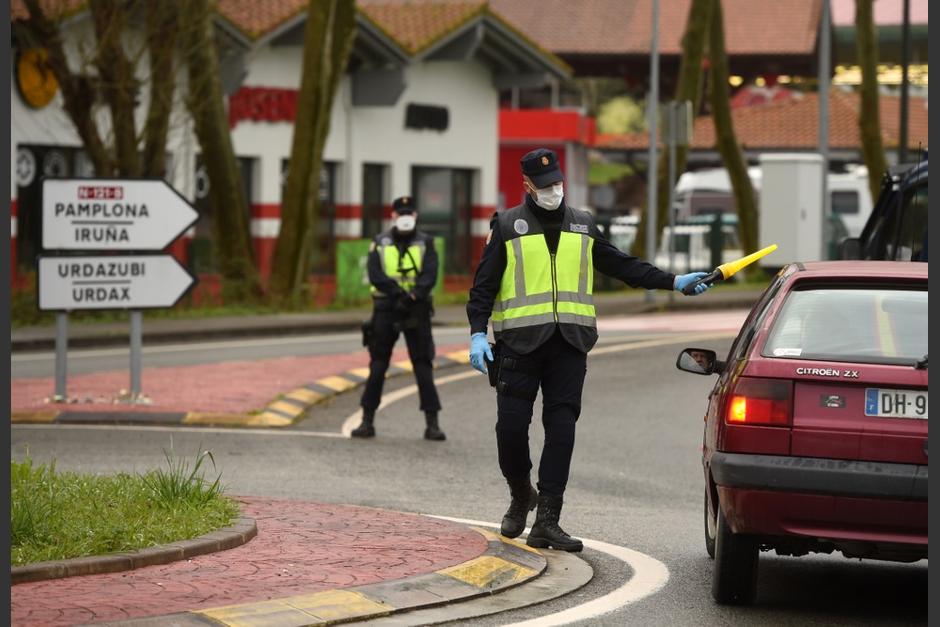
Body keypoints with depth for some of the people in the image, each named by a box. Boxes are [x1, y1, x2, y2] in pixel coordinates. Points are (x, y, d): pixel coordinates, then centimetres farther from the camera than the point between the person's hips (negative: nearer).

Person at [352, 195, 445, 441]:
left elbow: (429, 275, -7)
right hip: (386, 308, 0)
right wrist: (399, 293, -20)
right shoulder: (380, 243, 6)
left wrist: (414, 295, -24)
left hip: (416, 310, 0)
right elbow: (375, 275, -7)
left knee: (423, 365, -1)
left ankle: (432, 423, 0)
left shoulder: (425, 243, 6)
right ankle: (367, 421, 7)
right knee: (377, 366, 2)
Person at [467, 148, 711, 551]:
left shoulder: (583, 227, 15)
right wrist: (478, 333, -9)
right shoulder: (508, 226, 5)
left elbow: (622, 266, 21)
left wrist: (673, 282, 15)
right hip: (519, 343, -2)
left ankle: (547, 522, -4)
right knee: (511, 426, -4)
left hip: (570, 344, 2)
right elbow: (484, 284, 3)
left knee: (561, 430, -4)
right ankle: (521, 497, 24)